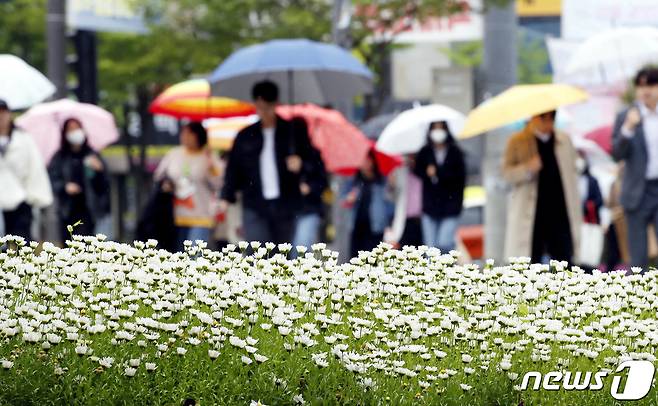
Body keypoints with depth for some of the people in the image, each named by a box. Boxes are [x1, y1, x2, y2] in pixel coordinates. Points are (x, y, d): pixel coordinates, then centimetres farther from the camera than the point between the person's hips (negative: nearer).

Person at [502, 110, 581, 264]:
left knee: (565, 260, -1)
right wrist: (527, 169, -22)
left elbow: (572, 176, 13)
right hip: (531, 216, -2)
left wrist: (576, 213, 8)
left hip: (560, 216, 2)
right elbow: (507, 173, -2)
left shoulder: (564, 141, 12)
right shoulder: (517, 142, 3)